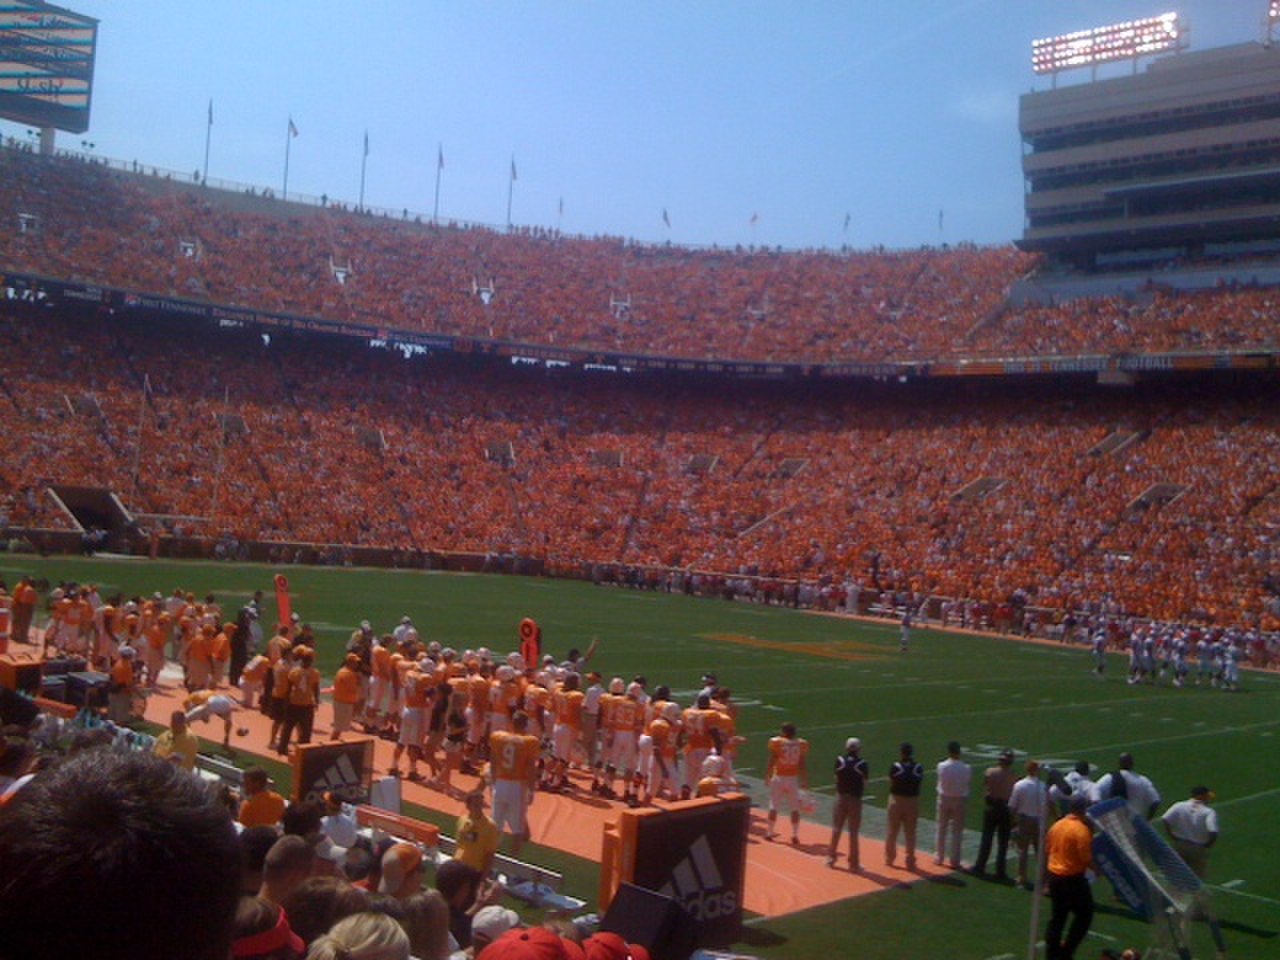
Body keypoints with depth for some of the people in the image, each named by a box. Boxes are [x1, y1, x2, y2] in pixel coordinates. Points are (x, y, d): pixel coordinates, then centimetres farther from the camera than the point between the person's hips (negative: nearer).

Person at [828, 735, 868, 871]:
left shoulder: (839, 761, -7)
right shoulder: (862, 764, -13)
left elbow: (836, 779, -2)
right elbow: (864, 785, -9)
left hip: (841, 797, 2)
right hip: (855, 799, -2)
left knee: (836, 829, 15)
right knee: (853, 832, 6)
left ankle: (831, 858, 23)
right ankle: (853, 863, 11)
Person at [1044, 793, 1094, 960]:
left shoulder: (1057, 825, 6)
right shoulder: (1082, 830, -17)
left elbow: (1047, 850, 14)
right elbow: (1086, 858, -19)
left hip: (1054, 876, 7)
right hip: (1073, 878, -7)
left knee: (1058, 915, 17)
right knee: (1085, 914, 8)